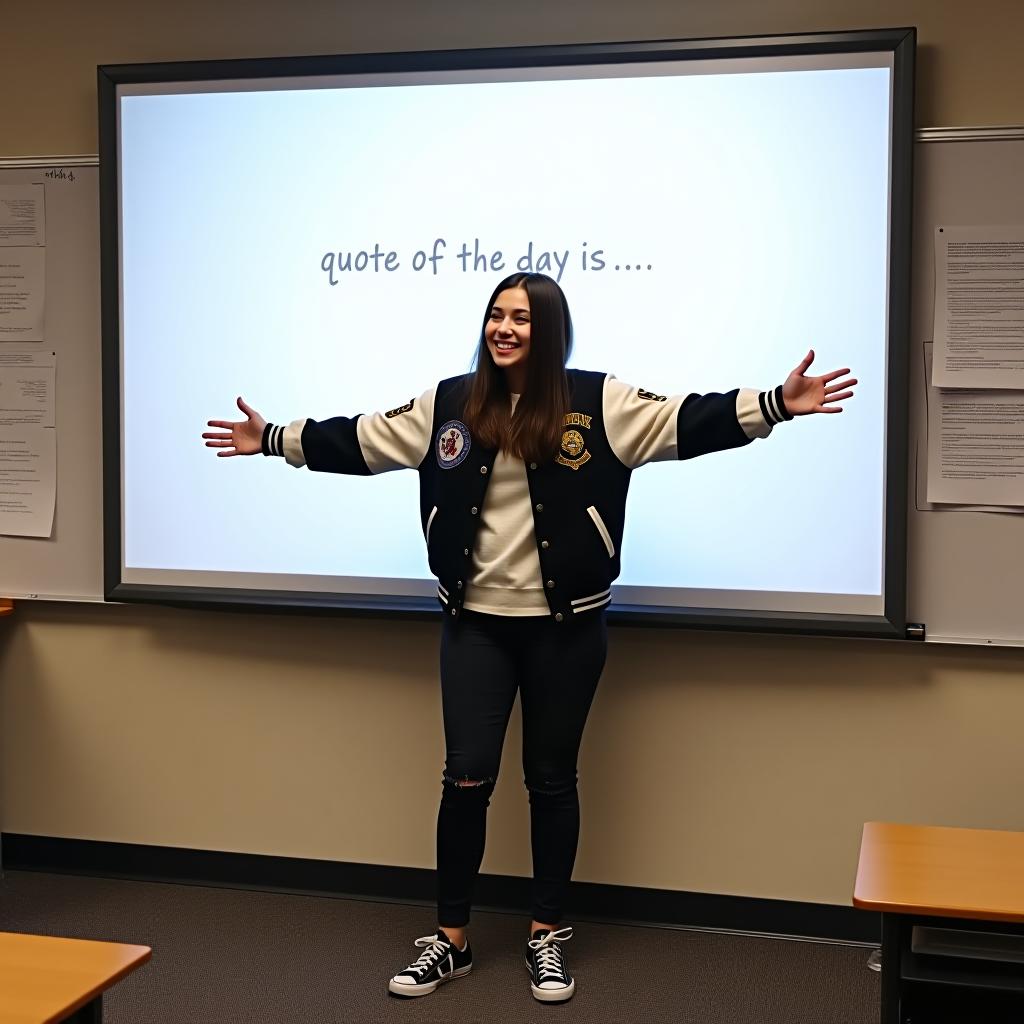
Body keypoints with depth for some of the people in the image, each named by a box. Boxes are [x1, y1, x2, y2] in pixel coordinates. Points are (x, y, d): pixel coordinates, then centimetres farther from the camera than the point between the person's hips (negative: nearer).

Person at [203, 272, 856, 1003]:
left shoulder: (596, 402, -5)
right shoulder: (449, 405, 3)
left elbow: (685, 422, -11)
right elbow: (363, 440, 11)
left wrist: (775, 405, -22)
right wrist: (275, 440, 13)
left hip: (565, 626, -1)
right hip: (476, 621, 2)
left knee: (552, 779, 10)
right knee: (466, 778, 3)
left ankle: (549, 936, 26)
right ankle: (450, 939, 19)